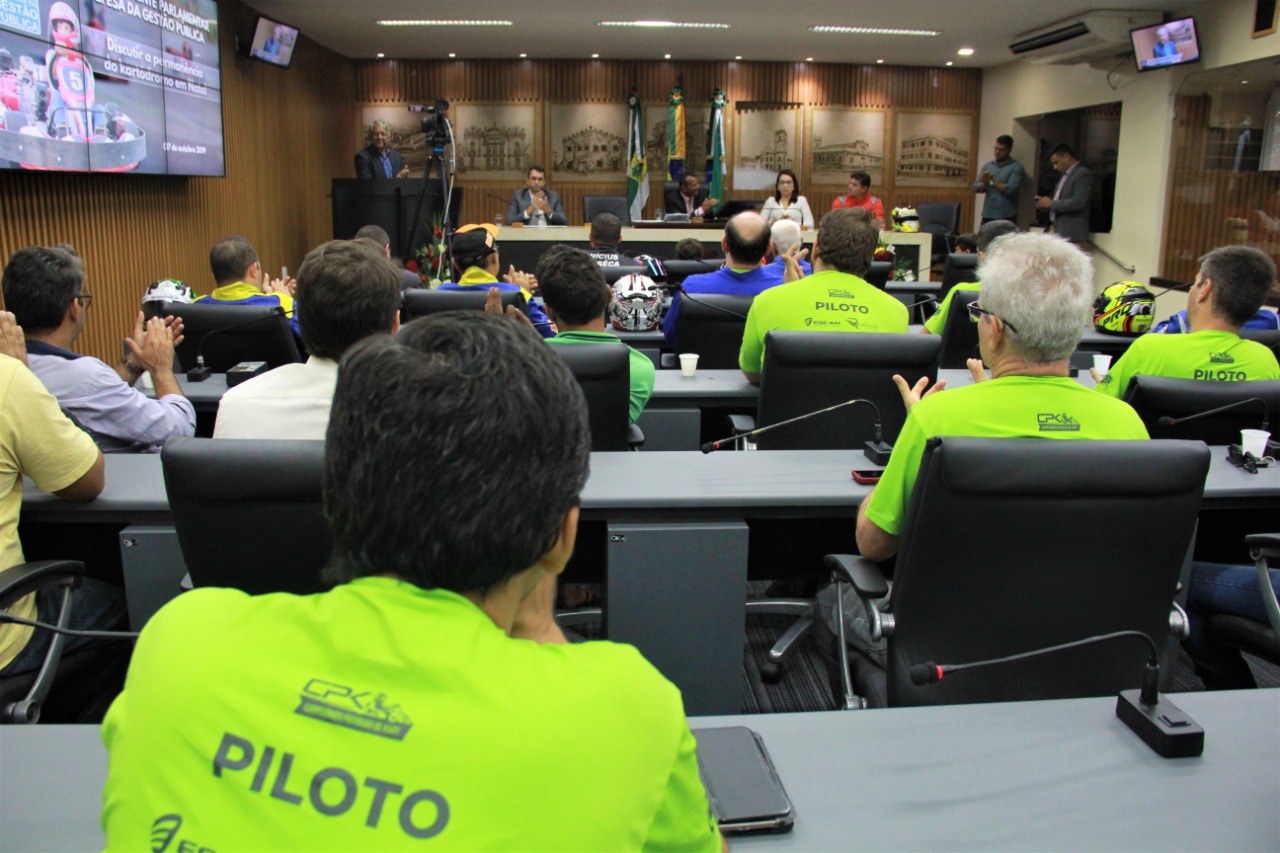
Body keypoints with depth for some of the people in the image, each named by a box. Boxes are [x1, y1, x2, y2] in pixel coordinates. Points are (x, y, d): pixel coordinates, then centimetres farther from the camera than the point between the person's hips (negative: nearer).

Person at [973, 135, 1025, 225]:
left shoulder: (1016, 167, -2)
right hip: (987, 216, 5)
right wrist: (985, 183, -12)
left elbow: (1011, 190, -13)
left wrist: (993, 180, -13)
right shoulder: (988, 166, 13)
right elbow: (976, 187, 9)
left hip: (1006, 217, -5)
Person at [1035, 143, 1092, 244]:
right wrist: (1047, 203, 5)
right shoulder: (1066, 175, 18)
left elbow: (1078, 202, -21)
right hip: (1059, 230, 9)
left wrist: (1052, 203, -14)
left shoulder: (1083, 174, -11)